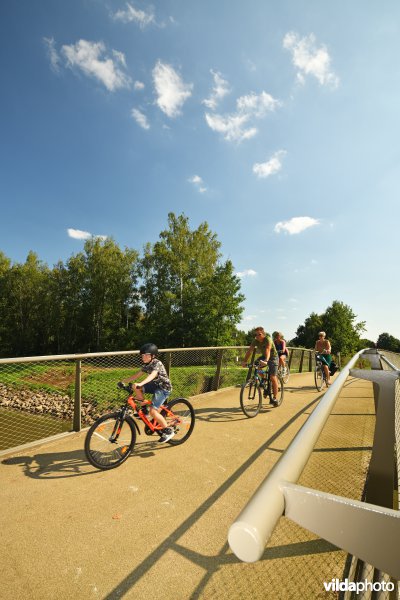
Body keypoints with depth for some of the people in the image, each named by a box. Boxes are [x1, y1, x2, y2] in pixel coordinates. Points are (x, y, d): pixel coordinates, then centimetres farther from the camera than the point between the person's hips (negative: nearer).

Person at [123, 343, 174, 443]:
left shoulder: (157, 363, -22)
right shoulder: (146, 365, 3)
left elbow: (152, 375, -39)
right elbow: (137, 374, 7)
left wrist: (140, 384, -54)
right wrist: (124, 381, -2)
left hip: (164, 387, -8)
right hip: (155, 385, 8)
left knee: (153, 411, -20)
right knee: (136, 387, -10)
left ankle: (168, 431, -3)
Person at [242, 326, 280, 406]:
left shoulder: (268, 339, -30)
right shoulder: (255, 341, -15)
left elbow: (268, 350, -47)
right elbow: (250, 351, -21)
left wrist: (266, 361, -64)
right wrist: (245, 361, -34)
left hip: (273, 357, -5)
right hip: (263, 356, 6)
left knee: (273, 377, -10)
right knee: (255, 365, -20)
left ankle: (274, 398, 4)